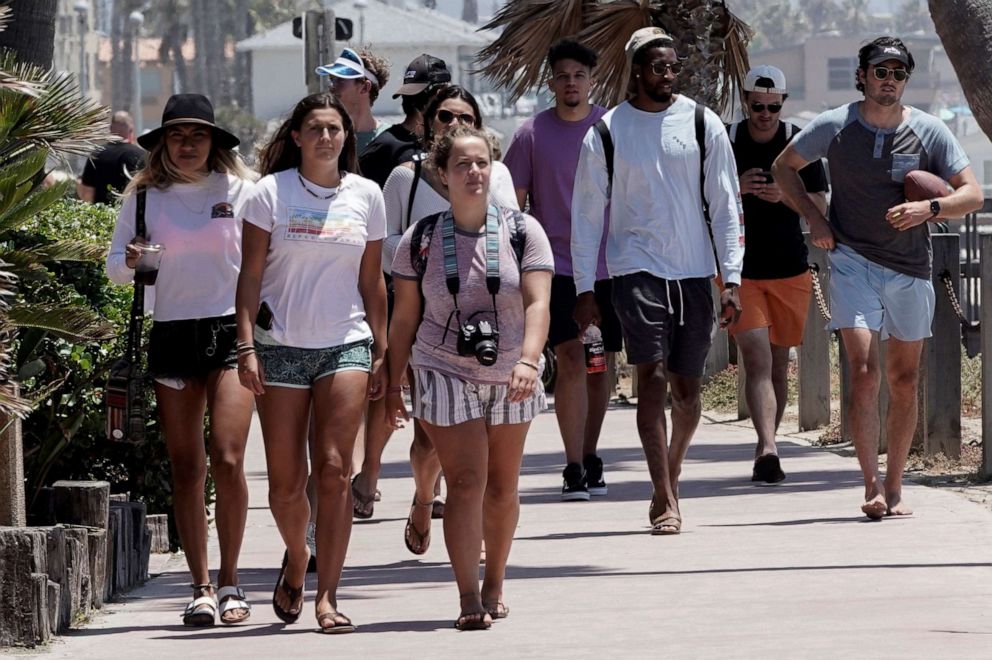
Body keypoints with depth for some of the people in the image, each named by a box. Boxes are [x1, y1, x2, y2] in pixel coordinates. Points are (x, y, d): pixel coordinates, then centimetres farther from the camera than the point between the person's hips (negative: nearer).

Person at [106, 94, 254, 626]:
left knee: (227, 459, -12)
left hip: (231, 331, -2)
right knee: (185, 468, 3)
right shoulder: (144, 196, 7)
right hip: (171, 336, 2)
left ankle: (230, 583, -1)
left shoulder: (239, 190, 3)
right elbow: (114, 266, 9)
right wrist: (130, 261, -13)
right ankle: (201, 587, 8)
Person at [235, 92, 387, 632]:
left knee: (333, 470, -11)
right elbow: (251, 274, 0)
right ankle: (296, 558, 32)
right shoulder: (271, 193, 0)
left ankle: (327, 596, -10)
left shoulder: (365, 196, 7)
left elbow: (372, 282, 12)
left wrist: (381, 353, 10)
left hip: (345, 344, 1)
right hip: (280, 345, -1)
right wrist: (246, 347, -8)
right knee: (286, 482, 2)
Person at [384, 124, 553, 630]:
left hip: (509, 377, 2)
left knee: (502, 488, 9)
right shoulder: (420, 240, -1)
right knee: (466, 481, -13)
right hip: (445, 374, -2)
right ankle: (469, 598, -15)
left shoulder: (522, 232, -2)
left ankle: (494, 588, 26)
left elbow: (537, 304, -11)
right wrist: (392, 383, 4)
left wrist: (527, 361, -26)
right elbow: (404, 318, 5)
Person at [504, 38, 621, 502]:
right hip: (556, 266, -2)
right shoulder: (532, 134, 1)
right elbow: (513, 203, 5)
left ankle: (590, 458, 23)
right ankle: (574, 468, -14)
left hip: (608, 267, 2)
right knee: (571, 360, -14)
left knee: (601, 366, 8)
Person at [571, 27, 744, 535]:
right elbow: (587, 215, 6)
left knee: (687, 388, 6)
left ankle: (670, 473, 31)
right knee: (652, 377, -14)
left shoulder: (703, 125, 4)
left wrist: (732, 280, -1)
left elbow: (725, 204, 6)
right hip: (637, 269, -2)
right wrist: (584, 290, 2)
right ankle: (666, 501, -15)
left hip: (694, 273, 2)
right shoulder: (606, 132, 2)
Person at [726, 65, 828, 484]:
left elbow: (820, 209, 1)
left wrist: (786, 195, -18)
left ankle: (765, 451, 22)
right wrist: (735, 189, -18)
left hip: (790, 271, 2)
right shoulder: (724, 142, -2)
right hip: (739, 271, -2)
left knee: (778, 364, 10)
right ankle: (768, 450, -27)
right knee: (757, 359, -15)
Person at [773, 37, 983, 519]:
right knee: (864, 372, -16)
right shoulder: (834, 127, -3)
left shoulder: (929, 132, -2)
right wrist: (813, 218, -1)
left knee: (904, 382, 8)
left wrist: (929, 208, -21)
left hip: (910, 270, 2)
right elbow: (784, 168, 12)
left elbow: (972, 194, -3)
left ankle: (894, 489, 18)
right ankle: (872, 485, -16)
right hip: (852, 262, -2)